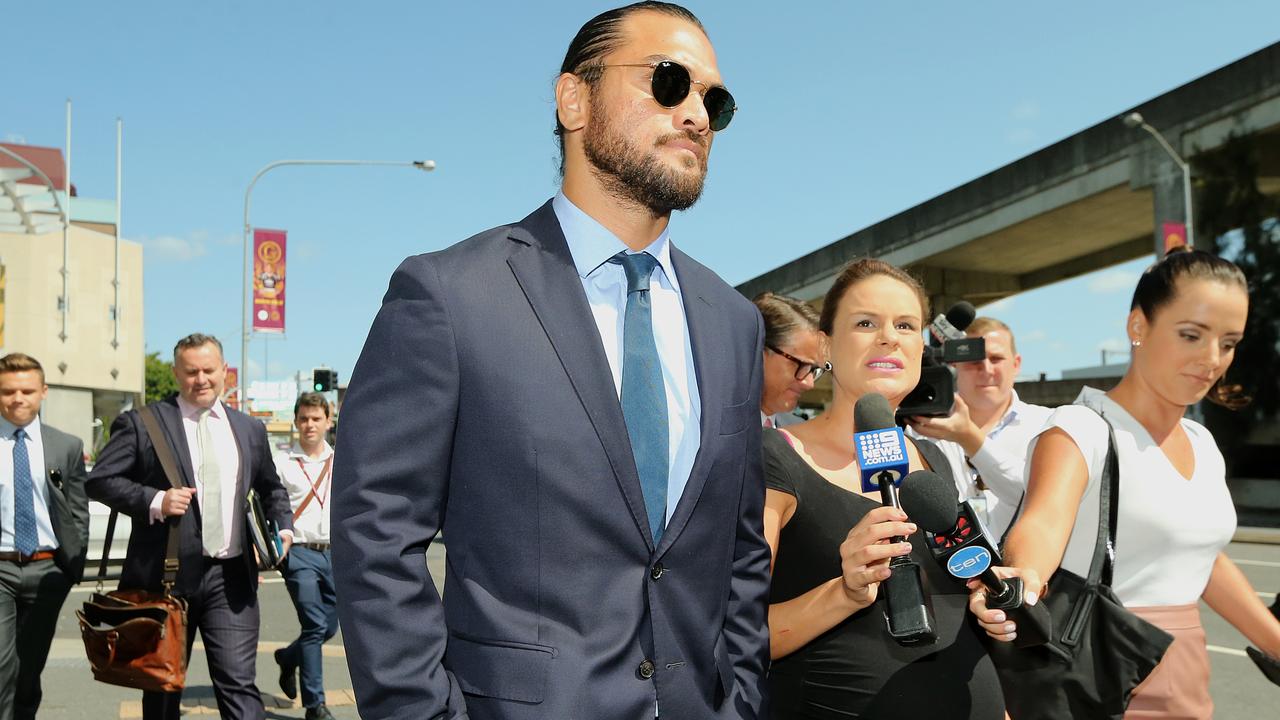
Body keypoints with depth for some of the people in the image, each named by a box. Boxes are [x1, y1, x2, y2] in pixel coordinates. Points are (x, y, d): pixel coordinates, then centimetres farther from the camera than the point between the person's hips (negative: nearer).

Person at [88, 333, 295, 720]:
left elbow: (271, 488, 24)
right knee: (163, 687, 13)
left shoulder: (250, 429, 13)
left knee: (239, 683, -6)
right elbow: (99, 480, -3)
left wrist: (283, 528, 6)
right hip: (167, 573, -1)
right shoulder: (141, 424, 0)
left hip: (232, 576, 2)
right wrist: (154, 501, -17)